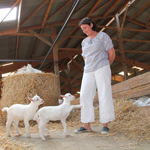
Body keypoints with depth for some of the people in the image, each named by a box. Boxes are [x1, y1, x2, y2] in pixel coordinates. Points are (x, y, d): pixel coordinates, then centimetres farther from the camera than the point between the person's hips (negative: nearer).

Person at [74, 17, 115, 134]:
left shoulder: (103, 36, 3)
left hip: (102, 69, -5)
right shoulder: (84, 42, 20)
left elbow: (112, 53, 1)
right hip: (88, 72, 6)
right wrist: (90, 68, 15)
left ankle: (105, 125, -3)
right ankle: (87, 125, -2)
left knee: (104, 95, -9)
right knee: (85, 96, -5)